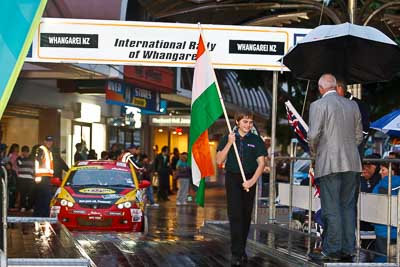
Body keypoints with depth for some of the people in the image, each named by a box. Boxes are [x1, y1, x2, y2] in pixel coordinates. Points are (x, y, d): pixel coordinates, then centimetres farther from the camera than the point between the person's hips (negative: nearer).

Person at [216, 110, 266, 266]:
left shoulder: (256, 140, 4)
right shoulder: (227, 139, 4)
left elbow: (261, 163, 0)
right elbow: (219, 161, -2)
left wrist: (253, 180, -13)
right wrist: (229, 143, -12)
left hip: (249, 180, 2)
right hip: (232, 178, -2)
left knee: (246, 216, 6)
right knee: (235, 215, -11)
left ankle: (241, 250, 18)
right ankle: (237, 253, -15)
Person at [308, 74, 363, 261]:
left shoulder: (318, 105, -7)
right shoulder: (352, 105, 11)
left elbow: (313, 135, -12)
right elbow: (359, 135, 14)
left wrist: (313, 151, 6)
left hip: (329, 164, -6)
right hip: (351, 164, 6)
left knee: (331, 209, -3)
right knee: (347, 206, 11)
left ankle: (331, 250, 0)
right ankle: (347, 249, 14)